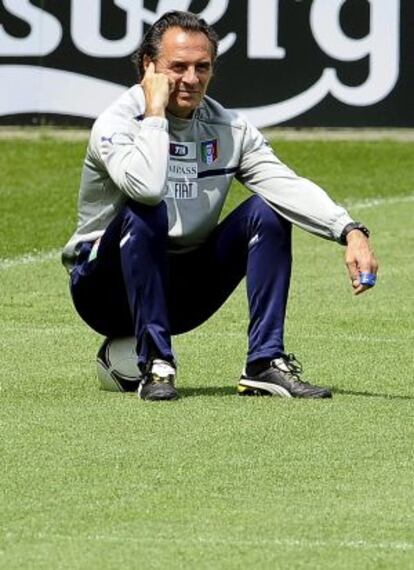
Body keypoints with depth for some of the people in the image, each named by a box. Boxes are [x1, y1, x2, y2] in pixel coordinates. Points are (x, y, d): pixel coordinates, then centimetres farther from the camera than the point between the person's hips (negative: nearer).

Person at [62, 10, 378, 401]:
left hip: (182, 295, 5)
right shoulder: (116, 123, -15)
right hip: (108, 291, -5)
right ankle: (155, 366, -30)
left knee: (268, 212, -11)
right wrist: (155, 113, -25)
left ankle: (266, 363, -16)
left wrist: (349, 231, -29)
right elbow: (146, 188, -37)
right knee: (144, 214, -34)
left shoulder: (229, 129, 1)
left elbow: (287, 186, -13)